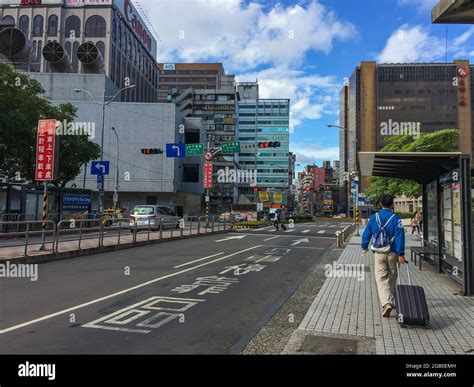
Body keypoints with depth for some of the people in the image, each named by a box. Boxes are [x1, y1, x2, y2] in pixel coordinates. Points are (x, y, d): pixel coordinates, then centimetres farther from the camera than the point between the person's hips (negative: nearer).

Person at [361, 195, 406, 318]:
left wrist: (364, 247, 22)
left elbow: (366, 234, 8)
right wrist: (401, 254, -10)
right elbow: (400, 236, -11)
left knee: (381, 279, -1)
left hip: (379, 253, 0)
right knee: (392, 279, 16)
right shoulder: (396, 218, -5)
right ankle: (391, 301, 30)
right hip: (392, 253, 0)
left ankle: (386, 303, -18)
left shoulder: (374, 217, 2)